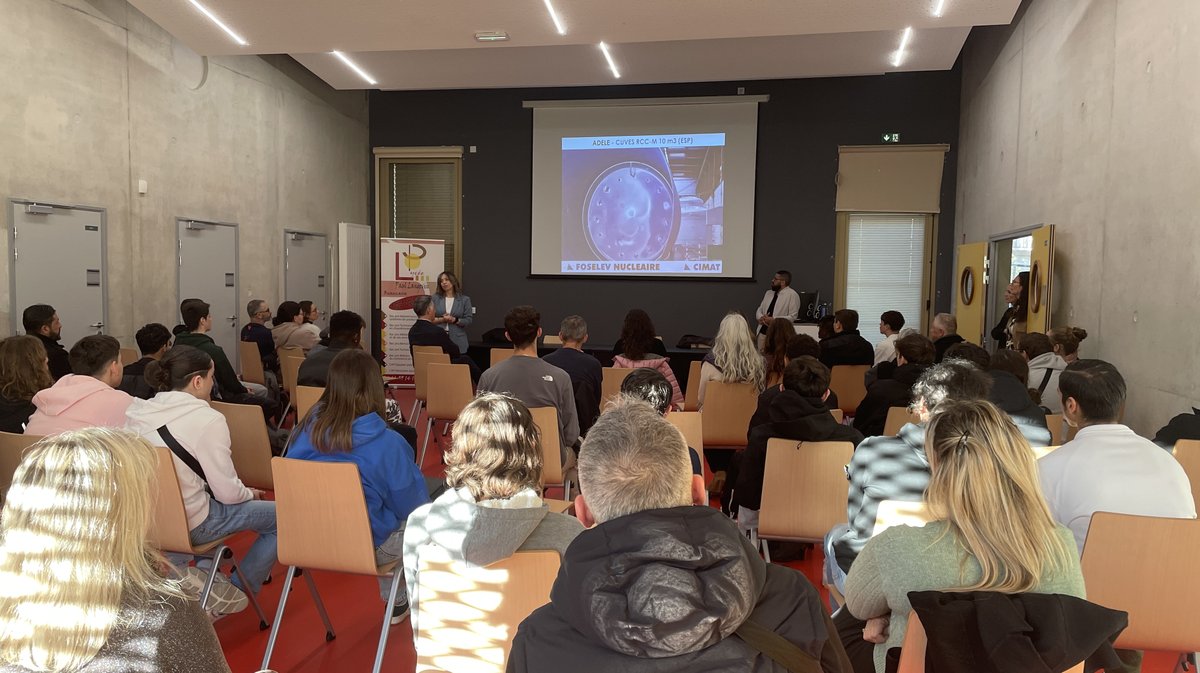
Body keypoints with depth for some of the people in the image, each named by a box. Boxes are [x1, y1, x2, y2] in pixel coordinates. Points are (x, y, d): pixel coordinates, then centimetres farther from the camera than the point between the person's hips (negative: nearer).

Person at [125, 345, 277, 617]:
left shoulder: (136, 412, -2)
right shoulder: (208, 420, -21)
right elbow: (228, 492, -18)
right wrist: (251, 493, 4)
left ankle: (183, 573, 23)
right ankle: (237, 590, 12)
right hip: (189, 526, -7)